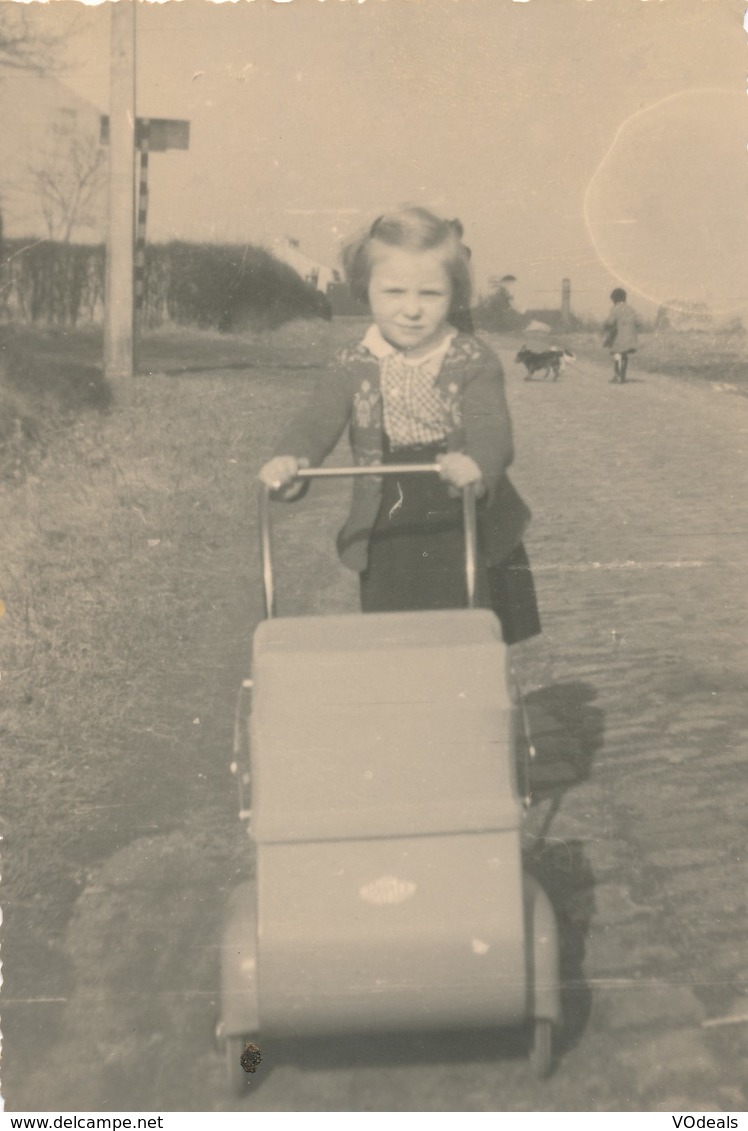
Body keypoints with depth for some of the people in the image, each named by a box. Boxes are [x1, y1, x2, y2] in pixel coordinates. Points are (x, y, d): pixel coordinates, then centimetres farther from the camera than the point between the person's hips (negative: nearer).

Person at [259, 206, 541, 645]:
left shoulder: (475, 362, -7)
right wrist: (290, 459, -36)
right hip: (388, 540, 1)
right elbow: (317, 421, -11)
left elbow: (491, 428, -21)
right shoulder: (354, 367, 0)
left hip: (471, 536, -1)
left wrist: (478, 466, -46)